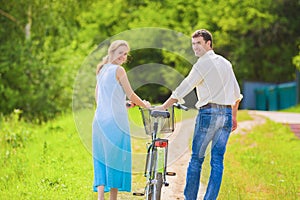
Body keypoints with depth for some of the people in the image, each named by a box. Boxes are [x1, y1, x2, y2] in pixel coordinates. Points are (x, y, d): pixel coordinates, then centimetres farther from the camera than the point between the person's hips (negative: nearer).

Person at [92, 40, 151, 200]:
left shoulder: (102, 70, 16)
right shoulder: (118, 70, -7)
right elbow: (131, 95, -6)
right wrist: (144, 105, 12)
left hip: (99, 120, 7)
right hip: (115, 120, -7)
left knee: (102, 160, 7)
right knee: (116, 159, 2)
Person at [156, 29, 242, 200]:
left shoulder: (203, 63, -5)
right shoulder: (225, 63, 16)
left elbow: (184, 88, -8)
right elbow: (236, 93, 19)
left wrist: (163, 107, -4)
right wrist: (234, 117, 26)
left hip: (209, 112, -6)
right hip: (226, 113, 6)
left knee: (197, 158, 2)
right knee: (217, 160, 5)